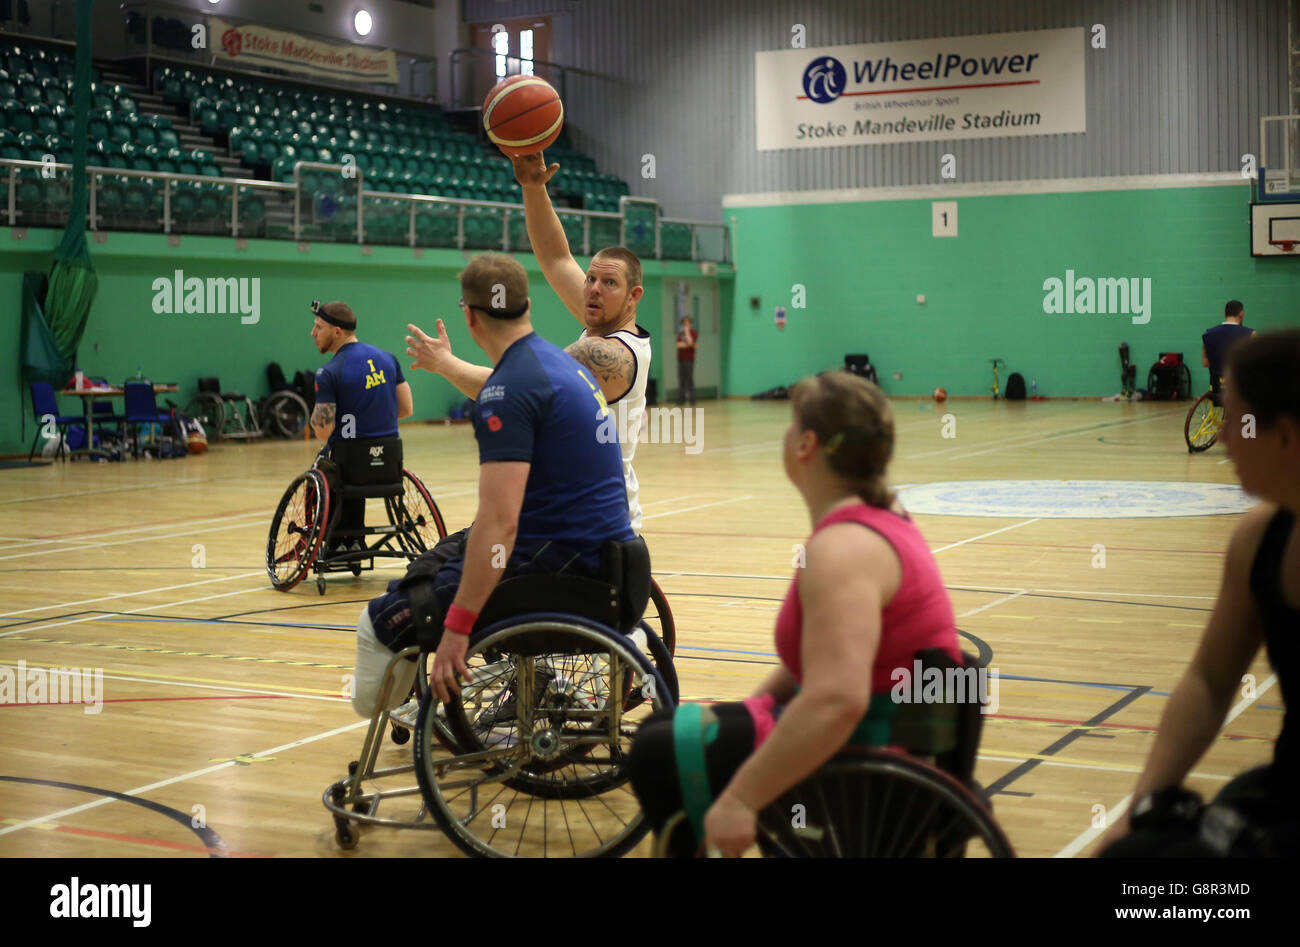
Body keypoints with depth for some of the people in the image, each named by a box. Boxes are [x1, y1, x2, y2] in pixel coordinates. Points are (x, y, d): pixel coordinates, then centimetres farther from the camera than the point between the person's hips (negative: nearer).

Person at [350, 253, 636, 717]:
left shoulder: (509, 388, -19)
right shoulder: (560, 362, 11)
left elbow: (499, 522, -25)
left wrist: (457, 626, -23)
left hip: (560, 558, -10)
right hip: (603, 551, 10)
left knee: (382, 622, -10)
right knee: (441, 558, 32)